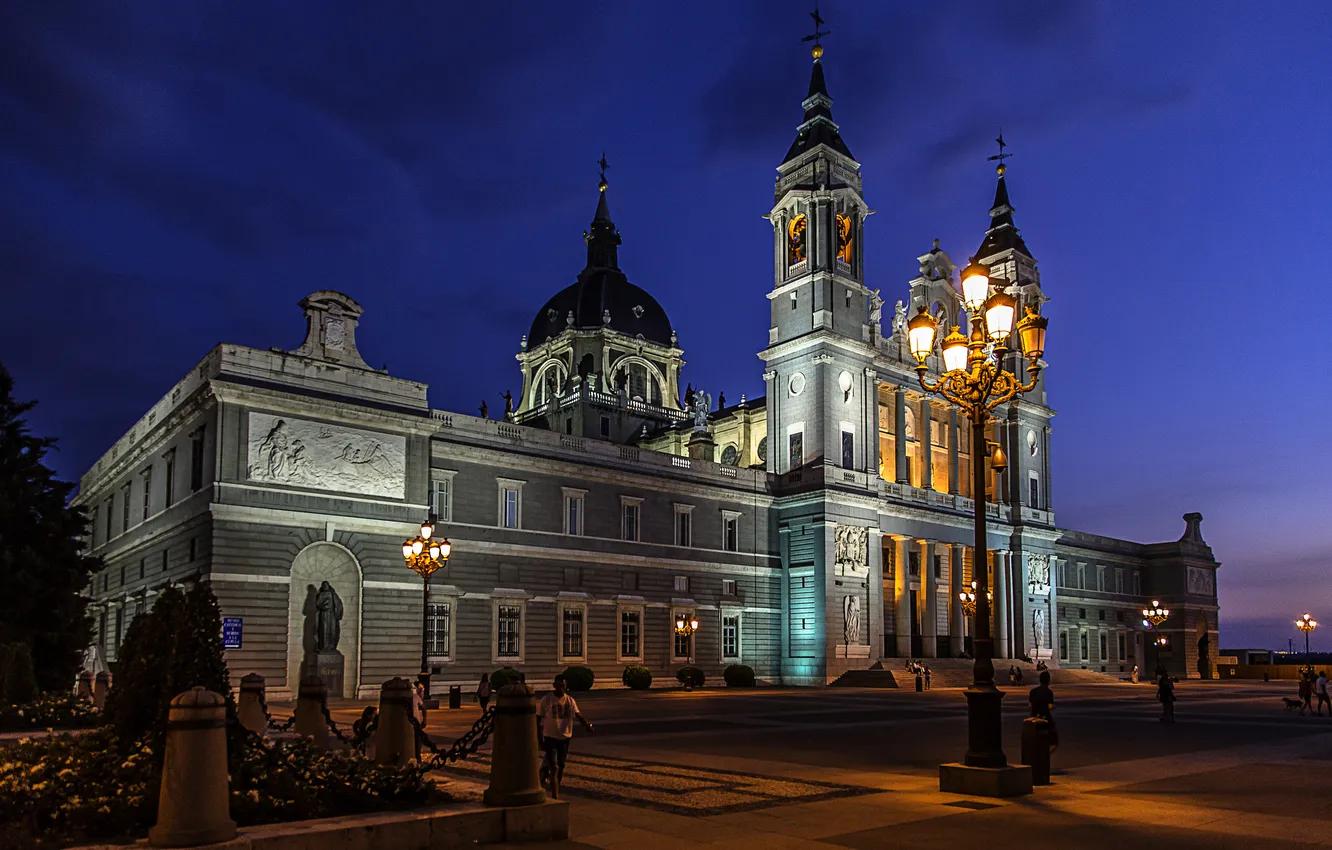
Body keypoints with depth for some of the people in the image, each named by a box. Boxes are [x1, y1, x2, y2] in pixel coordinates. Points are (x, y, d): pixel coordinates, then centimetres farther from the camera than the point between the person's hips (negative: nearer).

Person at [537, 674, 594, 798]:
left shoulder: (570, 700, 4)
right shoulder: (547, 700, -8)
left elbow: (579, 715, -6)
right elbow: (538, 720, -5)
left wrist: (587, 726, -26)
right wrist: (540, 740, -9)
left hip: (565, 737, 4)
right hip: (551, 737, -4)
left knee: (561, 767, 14)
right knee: (554, 768, -12)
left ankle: (556, 792, 33)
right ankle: (555, 796, -12)